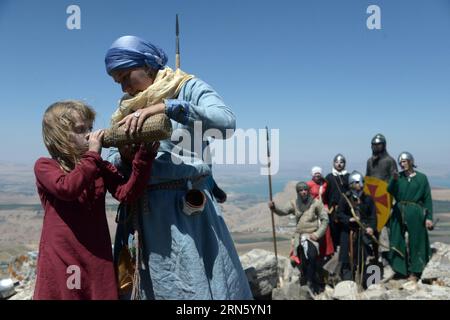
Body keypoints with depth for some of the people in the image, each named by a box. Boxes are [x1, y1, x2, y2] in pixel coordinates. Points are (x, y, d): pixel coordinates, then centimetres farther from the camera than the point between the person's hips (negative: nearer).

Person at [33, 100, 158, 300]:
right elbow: (67, 188, -23)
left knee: (101, 294, 9)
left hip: (97, 257, 3)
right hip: (60, 258, -3)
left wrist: (145, 155, -21)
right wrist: (93, 154, -17)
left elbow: (126, 193, -11)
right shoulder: (44, 166, -2)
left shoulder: (101, 168, 6)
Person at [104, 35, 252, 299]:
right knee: (147, 286, 13)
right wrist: (124, 157, -8)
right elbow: (112, 168, 14)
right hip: (141, 215, 5)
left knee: (194, 286, 1)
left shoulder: (189, 89, -1)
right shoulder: (127, 109, 15)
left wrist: (165, 107, -24)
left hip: (187, 209, -5)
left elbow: (227, 122, -20)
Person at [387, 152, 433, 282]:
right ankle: (401, 269, 22)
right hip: (399, 212, 3)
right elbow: (391, 191, -9)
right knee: (398, 241, 7)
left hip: (415, 213, -3)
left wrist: (429, 217, -6)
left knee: (415, 241, 3)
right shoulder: (398, 176, 6)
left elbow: (427, 198, -1)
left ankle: (414, 272, 14)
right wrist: (394, 180, -27)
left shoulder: (421, 177, 0)